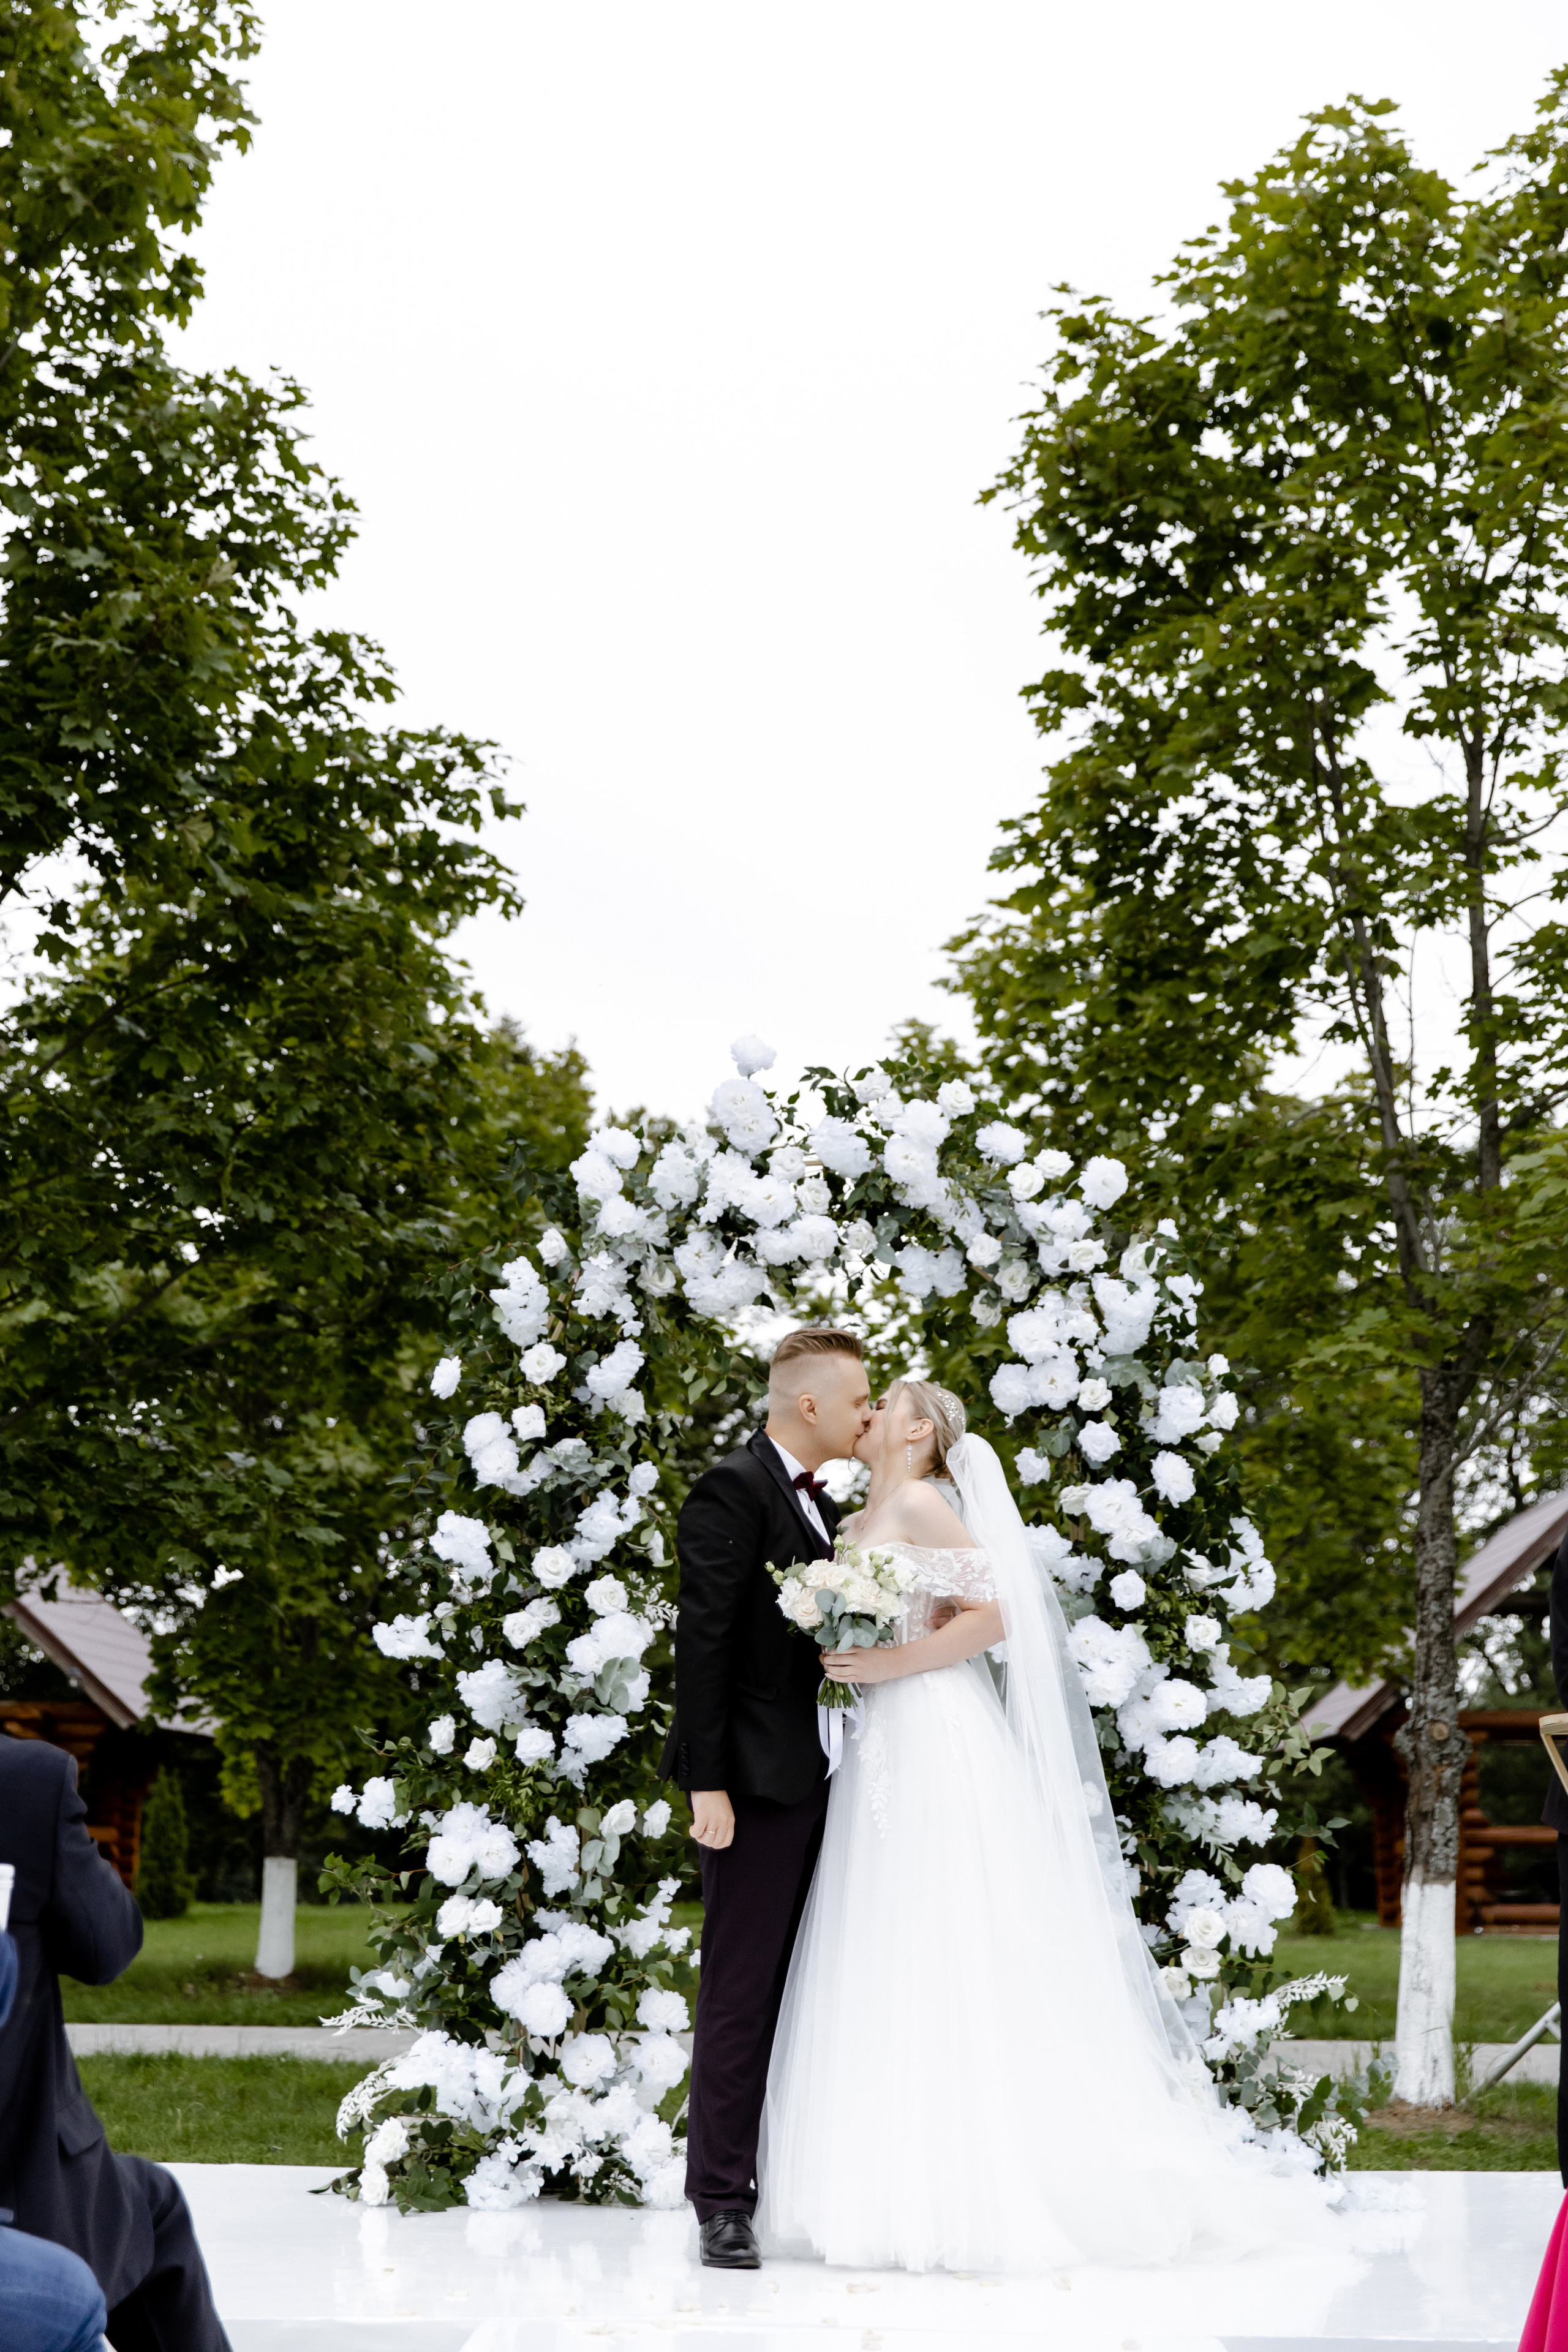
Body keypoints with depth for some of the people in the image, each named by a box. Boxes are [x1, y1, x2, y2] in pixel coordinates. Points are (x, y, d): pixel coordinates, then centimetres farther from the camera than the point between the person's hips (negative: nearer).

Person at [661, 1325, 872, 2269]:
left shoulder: (818, 1505, 17)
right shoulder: (734, 1489, -10)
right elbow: (703, 1641, -15)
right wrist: (707, 1783, -20)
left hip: (812, 1779, 9)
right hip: (755, 1779, -9)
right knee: (741, 1994, -5)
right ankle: (723, 2202, 0)